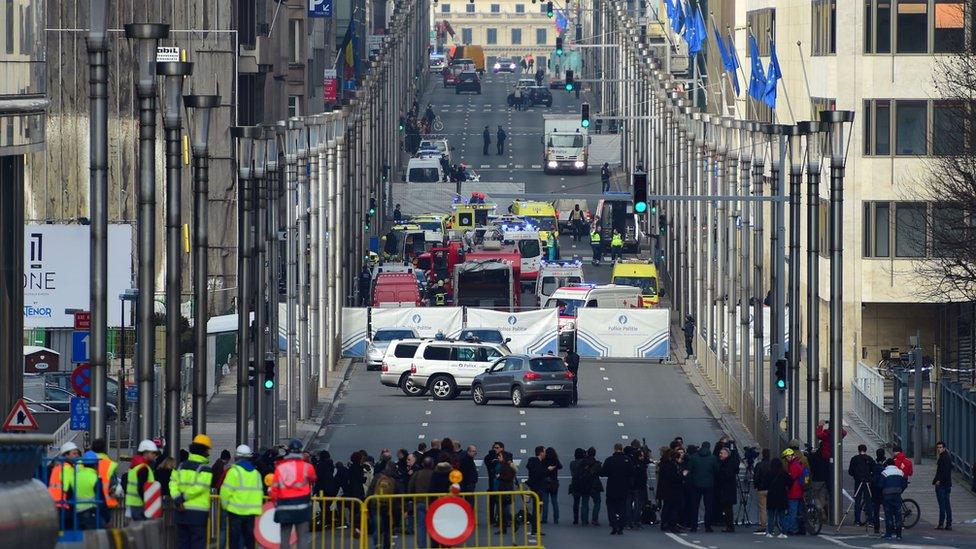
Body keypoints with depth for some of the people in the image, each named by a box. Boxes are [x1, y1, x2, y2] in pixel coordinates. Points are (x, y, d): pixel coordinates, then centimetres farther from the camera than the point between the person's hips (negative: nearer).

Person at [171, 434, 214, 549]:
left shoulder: (181, 466, 10)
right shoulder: (205, 469, -9)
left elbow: (173, 483, -1)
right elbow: (198, 487, -18)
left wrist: (177, 498, -11)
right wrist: (184, 497, -8)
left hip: (182, 512, 6)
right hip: (198, 513, -6)